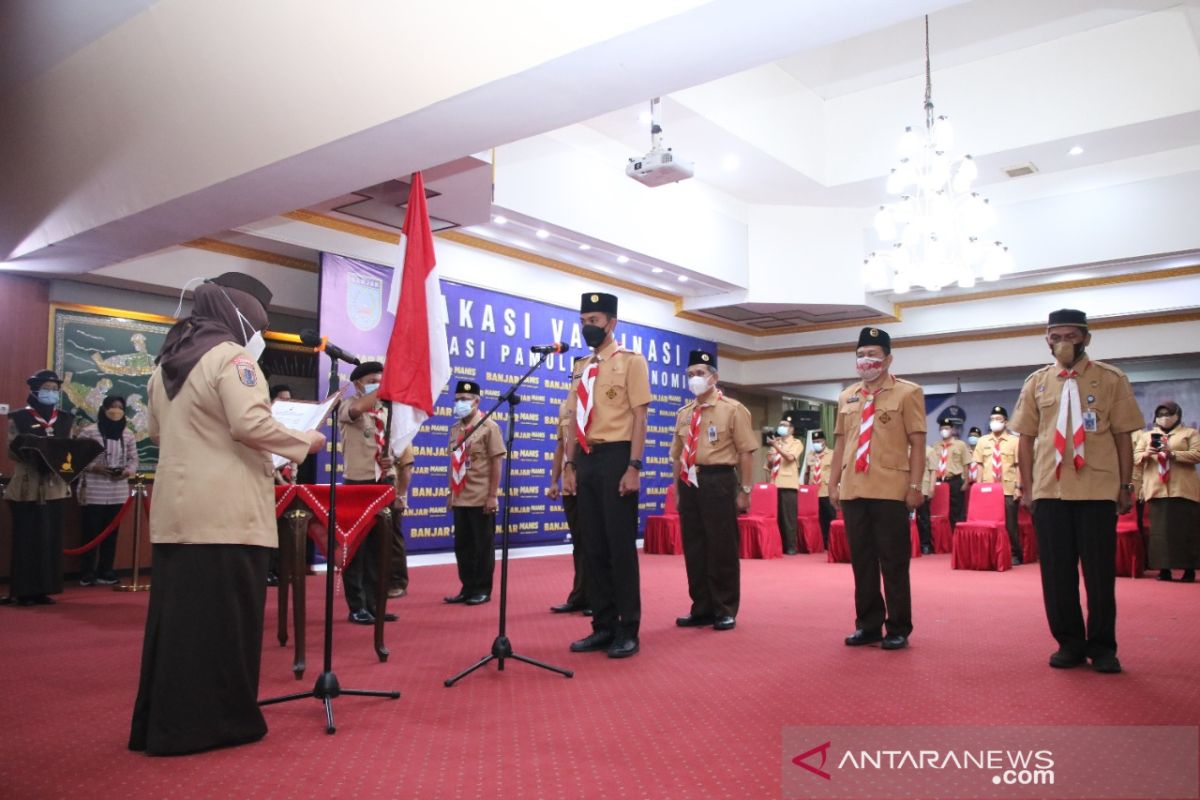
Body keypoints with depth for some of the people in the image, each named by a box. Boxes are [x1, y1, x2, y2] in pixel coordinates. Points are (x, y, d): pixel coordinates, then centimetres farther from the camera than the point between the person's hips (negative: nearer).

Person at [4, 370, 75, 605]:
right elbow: (11, 450, -5)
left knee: (51, 539, 4)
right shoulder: (18, 418, 1)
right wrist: (32, 455, -23)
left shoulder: (65, 419, 12)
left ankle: (43, 590, 11)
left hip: (55, 486, 4)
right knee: (27, 539, -3)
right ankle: (24, 591, 3)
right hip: (27, 487, -4)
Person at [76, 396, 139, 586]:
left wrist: (127, 471, -9)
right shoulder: (89, 432, -4)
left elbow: (133, 459, 11)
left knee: (111, 532, 8)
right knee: (91, 531, -1)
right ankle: (87, 573, 9)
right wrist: (93, 467, -18)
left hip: (117, 492, 4)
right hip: (94, 492, -4)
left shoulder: (128, 434, 8)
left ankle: (105, 571, 17)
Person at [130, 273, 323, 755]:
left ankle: (163, 723, 21)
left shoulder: (166, 364, 17)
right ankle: (217, 723, 8)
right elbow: (250, 425, -21)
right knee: (224, 618, 0)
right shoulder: (232, 357, -10)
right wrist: (304, 441, -9)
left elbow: (157, 432, 24)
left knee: (177, 614, 12)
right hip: (225, 512, -8)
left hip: (176, 510, 8)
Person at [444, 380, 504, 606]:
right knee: (462, 545, 11)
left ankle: (482, 590, 13)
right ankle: (468, 588, 22)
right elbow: (454, 462, 17)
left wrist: (492, 495, -15)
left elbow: (496, 462, -10)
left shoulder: (489, 426, -7)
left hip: (481, 499, -6)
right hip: (460, 499, 6)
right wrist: (451, 492, 14)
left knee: (483, 546, 3)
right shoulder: (455, 429, 11)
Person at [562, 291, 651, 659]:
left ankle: (628, 630, 7)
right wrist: (570, 465, 11)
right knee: (594, 546, 9)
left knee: (621, 545, -2)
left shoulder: (631, 361, -2)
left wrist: (634, 466, -15)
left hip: (616, 457, -6)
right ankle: (603, 626, 18)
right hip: (587, 461, 7)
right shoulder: (581, 369, 16)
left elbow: (639, 417, -8)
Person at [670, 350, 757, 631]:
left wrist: (744, 490, -10)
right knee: (693, 548, 10)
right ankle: (702, 609, 22)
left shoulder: (732, 409, -2)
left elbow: (746, 453, -6)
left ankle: (725, 610, 15)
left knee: (722, 548, 1)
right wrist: (678, 489, 14)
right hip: (689, 483, 6)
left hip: (718, 481, -5)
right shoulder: (684, 413, 14)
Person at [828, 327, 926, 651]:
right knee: (861, 560, 10)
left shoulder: (908, 392, -1)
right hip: (853, 491, 5)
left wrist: (915, 485, -11)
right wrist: (834, 483, 10)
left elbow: (917, 443, -4)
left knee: (894, 562, 3)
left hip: (891, 491, -5)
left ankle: (898, 629, 15)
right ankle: (868, 625, 20)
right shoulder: (846, 397, 14)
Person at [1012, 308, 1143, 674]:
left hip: (1097, 490, -2)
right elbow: (1026, 438, 9)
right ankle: (1069, 643, 19)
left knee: (1100, 570, 3)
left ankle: (1101, 646, 18)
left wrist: (1126, 486, 1)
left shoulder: (1111, 379, 3)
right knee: (1056, 570, 6)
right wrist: (1027, 487, 4)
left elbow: (1123, 436, 3)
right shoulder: (1036, 383, 8)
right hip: (1049, 491, 2)